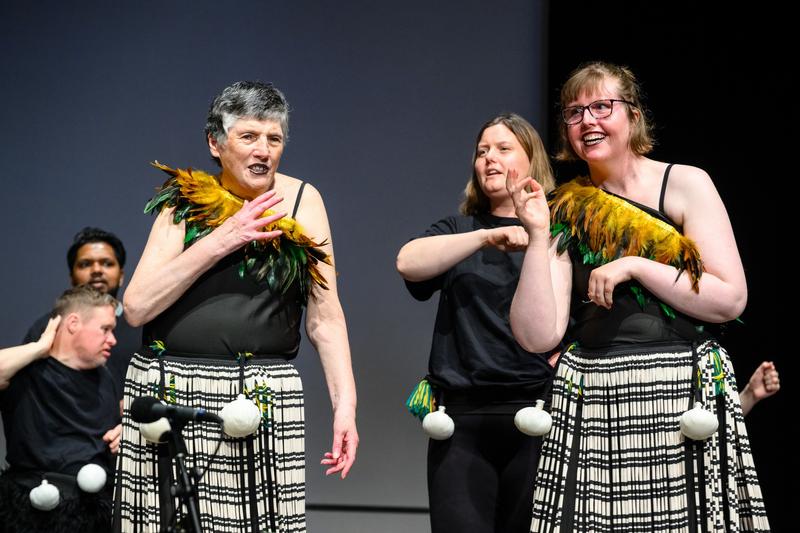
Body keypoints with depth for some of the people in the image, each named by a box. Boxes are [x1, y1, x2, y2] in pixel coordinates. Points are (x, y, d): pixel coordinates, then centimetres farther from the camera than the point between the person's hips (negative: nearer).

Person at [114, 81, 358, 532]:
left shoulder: (301, 200, 4)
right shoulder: (185, 204, 5)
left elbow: (326, 319, 3)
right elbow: (137, 307, -6)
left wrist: (345, 404, -7)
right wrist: (220, 241, -11)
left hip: (264, 401, -1)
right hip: (167, 394, 1)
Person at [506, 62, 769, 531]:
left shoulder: (686, 185, 0)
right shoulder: (566, 211, 7)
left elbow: (731, 300, -8)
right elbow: (538, 336, -2)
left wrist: (634, 266, -11)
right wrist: (538, 237, -8)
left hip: (684, 399, -2)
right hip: (590, 402, 2)